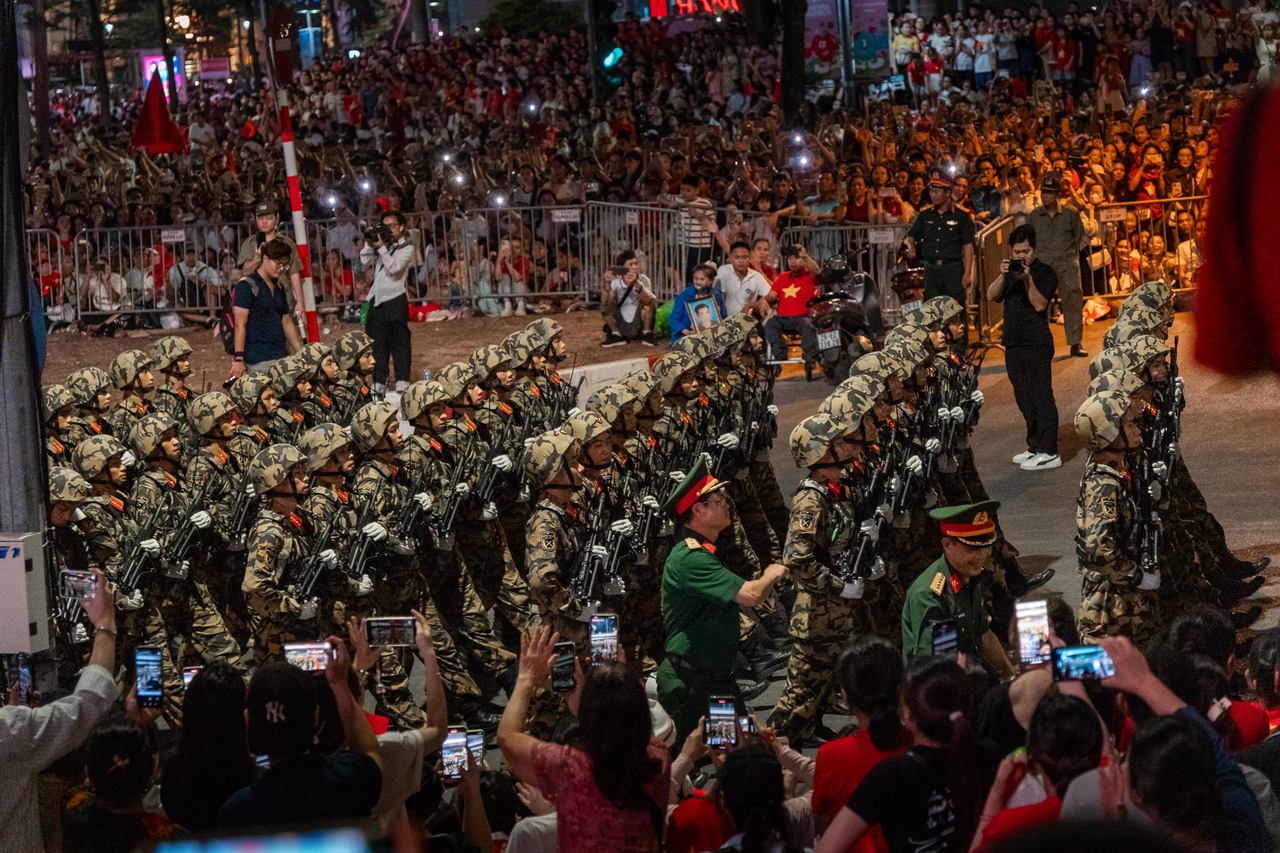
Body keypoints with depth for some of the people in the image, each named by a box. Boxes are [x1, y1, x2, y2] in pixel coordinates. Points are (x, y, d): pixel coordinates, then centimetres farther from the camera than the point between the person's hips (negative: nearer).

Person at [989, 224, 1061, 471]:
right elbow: (992, 296, 2)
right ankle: (1035, 446, 23)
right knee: (1024, 398, 13)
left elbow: (1039, 304, -15)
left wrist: (1028, 279, -24)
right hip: (1013, 343, 7)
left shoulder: (1045, 272, -4)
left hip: (1037, 344, -7)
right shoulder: (1010, 270, 14)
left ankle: (1049, 453, -9)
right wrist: (1002, 276, -14)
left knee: (1041, 396, -9)